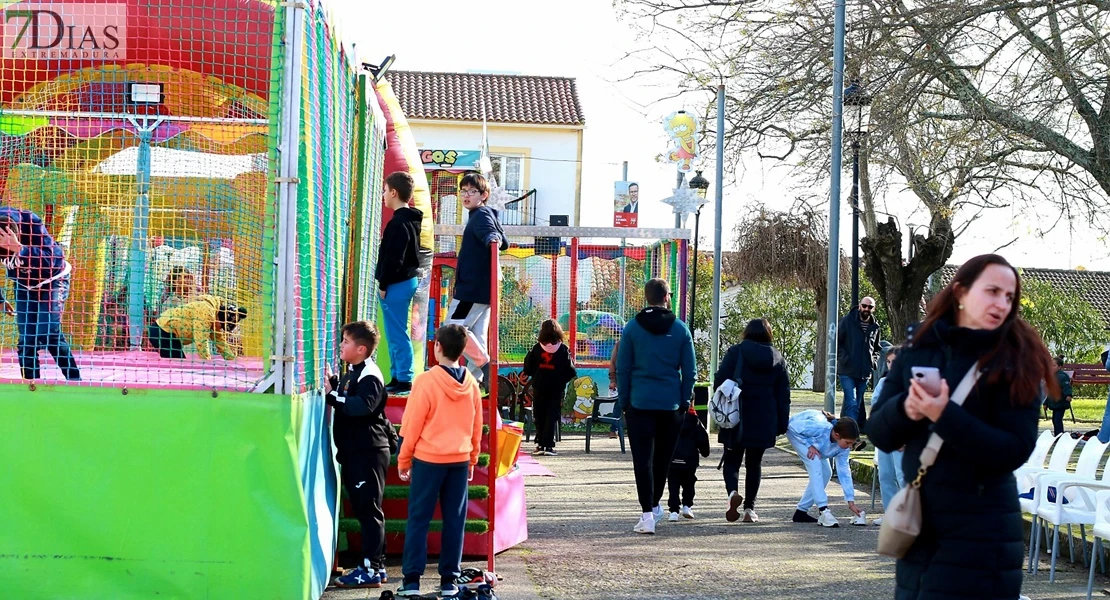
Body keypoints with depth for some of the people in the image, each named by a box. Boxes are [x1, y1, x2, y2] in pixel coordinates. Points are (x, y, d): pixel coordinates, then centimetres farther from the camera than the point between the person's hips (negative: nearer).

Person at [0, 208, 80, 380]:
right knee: (26, 339, -3)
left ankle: (75, 380, -10)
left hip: (52, 280, -4)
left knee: (49, 333, -17)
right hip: (24, 285, 4)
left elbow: (50, 259, -43)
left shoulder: (31, 222, -35)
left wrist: (19, 248, -54)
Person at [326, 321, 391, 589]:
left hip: (369, 453, -10)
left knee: (369, 511, -7)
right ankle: (374, 565, 19)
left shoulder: (369, 376, -15)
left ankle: (372, 570, -5)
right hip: (354, 452, 10)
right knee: (363, 510, 13)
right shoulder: (352, 373, 17)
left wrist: (331, 396, -30)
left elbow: (363, 405, -30)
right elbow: (346, 400, 20)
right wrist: (333, 383, 7)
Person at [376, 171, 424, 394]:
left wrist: (383, 285, -14)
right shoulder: (411, 220, 14)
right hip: (408, 280, 10)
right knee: (395, 333, 15)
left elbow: (393, 258, -20)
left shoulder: (398, 223, -17)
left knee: (397, 334, -6)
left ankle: (404, 380, -5)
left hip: (397, 284, -10)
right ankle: (397, 377, 20)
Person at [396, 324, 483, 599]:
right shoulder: (471, 384, 3)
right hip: (460, 461, 4)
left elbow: (412, 426, -8)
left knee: (418, 519, 2)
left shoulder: (427, 381, -11)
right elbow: (476, 427, 10)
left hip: (428, 459, -4)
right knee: (454, 520, 8)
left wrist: (404, 460, 2)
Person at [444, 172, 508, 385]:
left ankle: (487, 366, -10)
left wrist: (492, 238, -53)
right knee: (476, 336, 10)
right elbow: (504, 243, 26)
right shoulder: (486, 214, 17)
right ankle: (474, 377, 10)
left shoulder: (481, 214, -10)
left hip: (473, 286, -10)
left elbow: (489, 231, -31)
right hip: (482, 287, 10)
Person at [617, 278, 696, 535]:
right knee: (662, 458, 17)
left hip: (640, 403, -2)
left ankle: (647, 514, -10)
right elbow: (689, 371, 3)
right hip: (670, 405, 2)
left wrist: (624, 402, 6)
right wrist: (685, 402, 9)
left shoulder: (632, 328, -1)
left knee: (643, 459, -2)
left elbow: (622, 368, 0)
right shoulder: (680, 329, 1)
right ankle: (654, 505, 29)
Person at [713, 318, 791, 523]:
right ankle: (749, 508, 10)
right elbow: (783, 393, 7)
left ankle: (733, 491, -22)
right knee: (755, 462, 13)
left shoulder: (735, 353, -3)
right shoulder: (777, 359, 8)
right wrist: (782, 424, 10)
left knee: (732, 459, 6)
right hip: (764, 421, 3)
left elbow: (720, 381, -7)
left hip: (736, 419, -3)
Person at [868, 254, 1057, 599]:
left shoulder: (1014, 363, -6)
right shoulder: (917, 349, 5)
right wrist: (904, 409, -17)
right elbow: (880, 435, 5)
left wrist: (944, 416, -24)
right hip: (918, 521, 4)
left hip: (980, 532, -4)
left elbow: (1014, 451, -15)